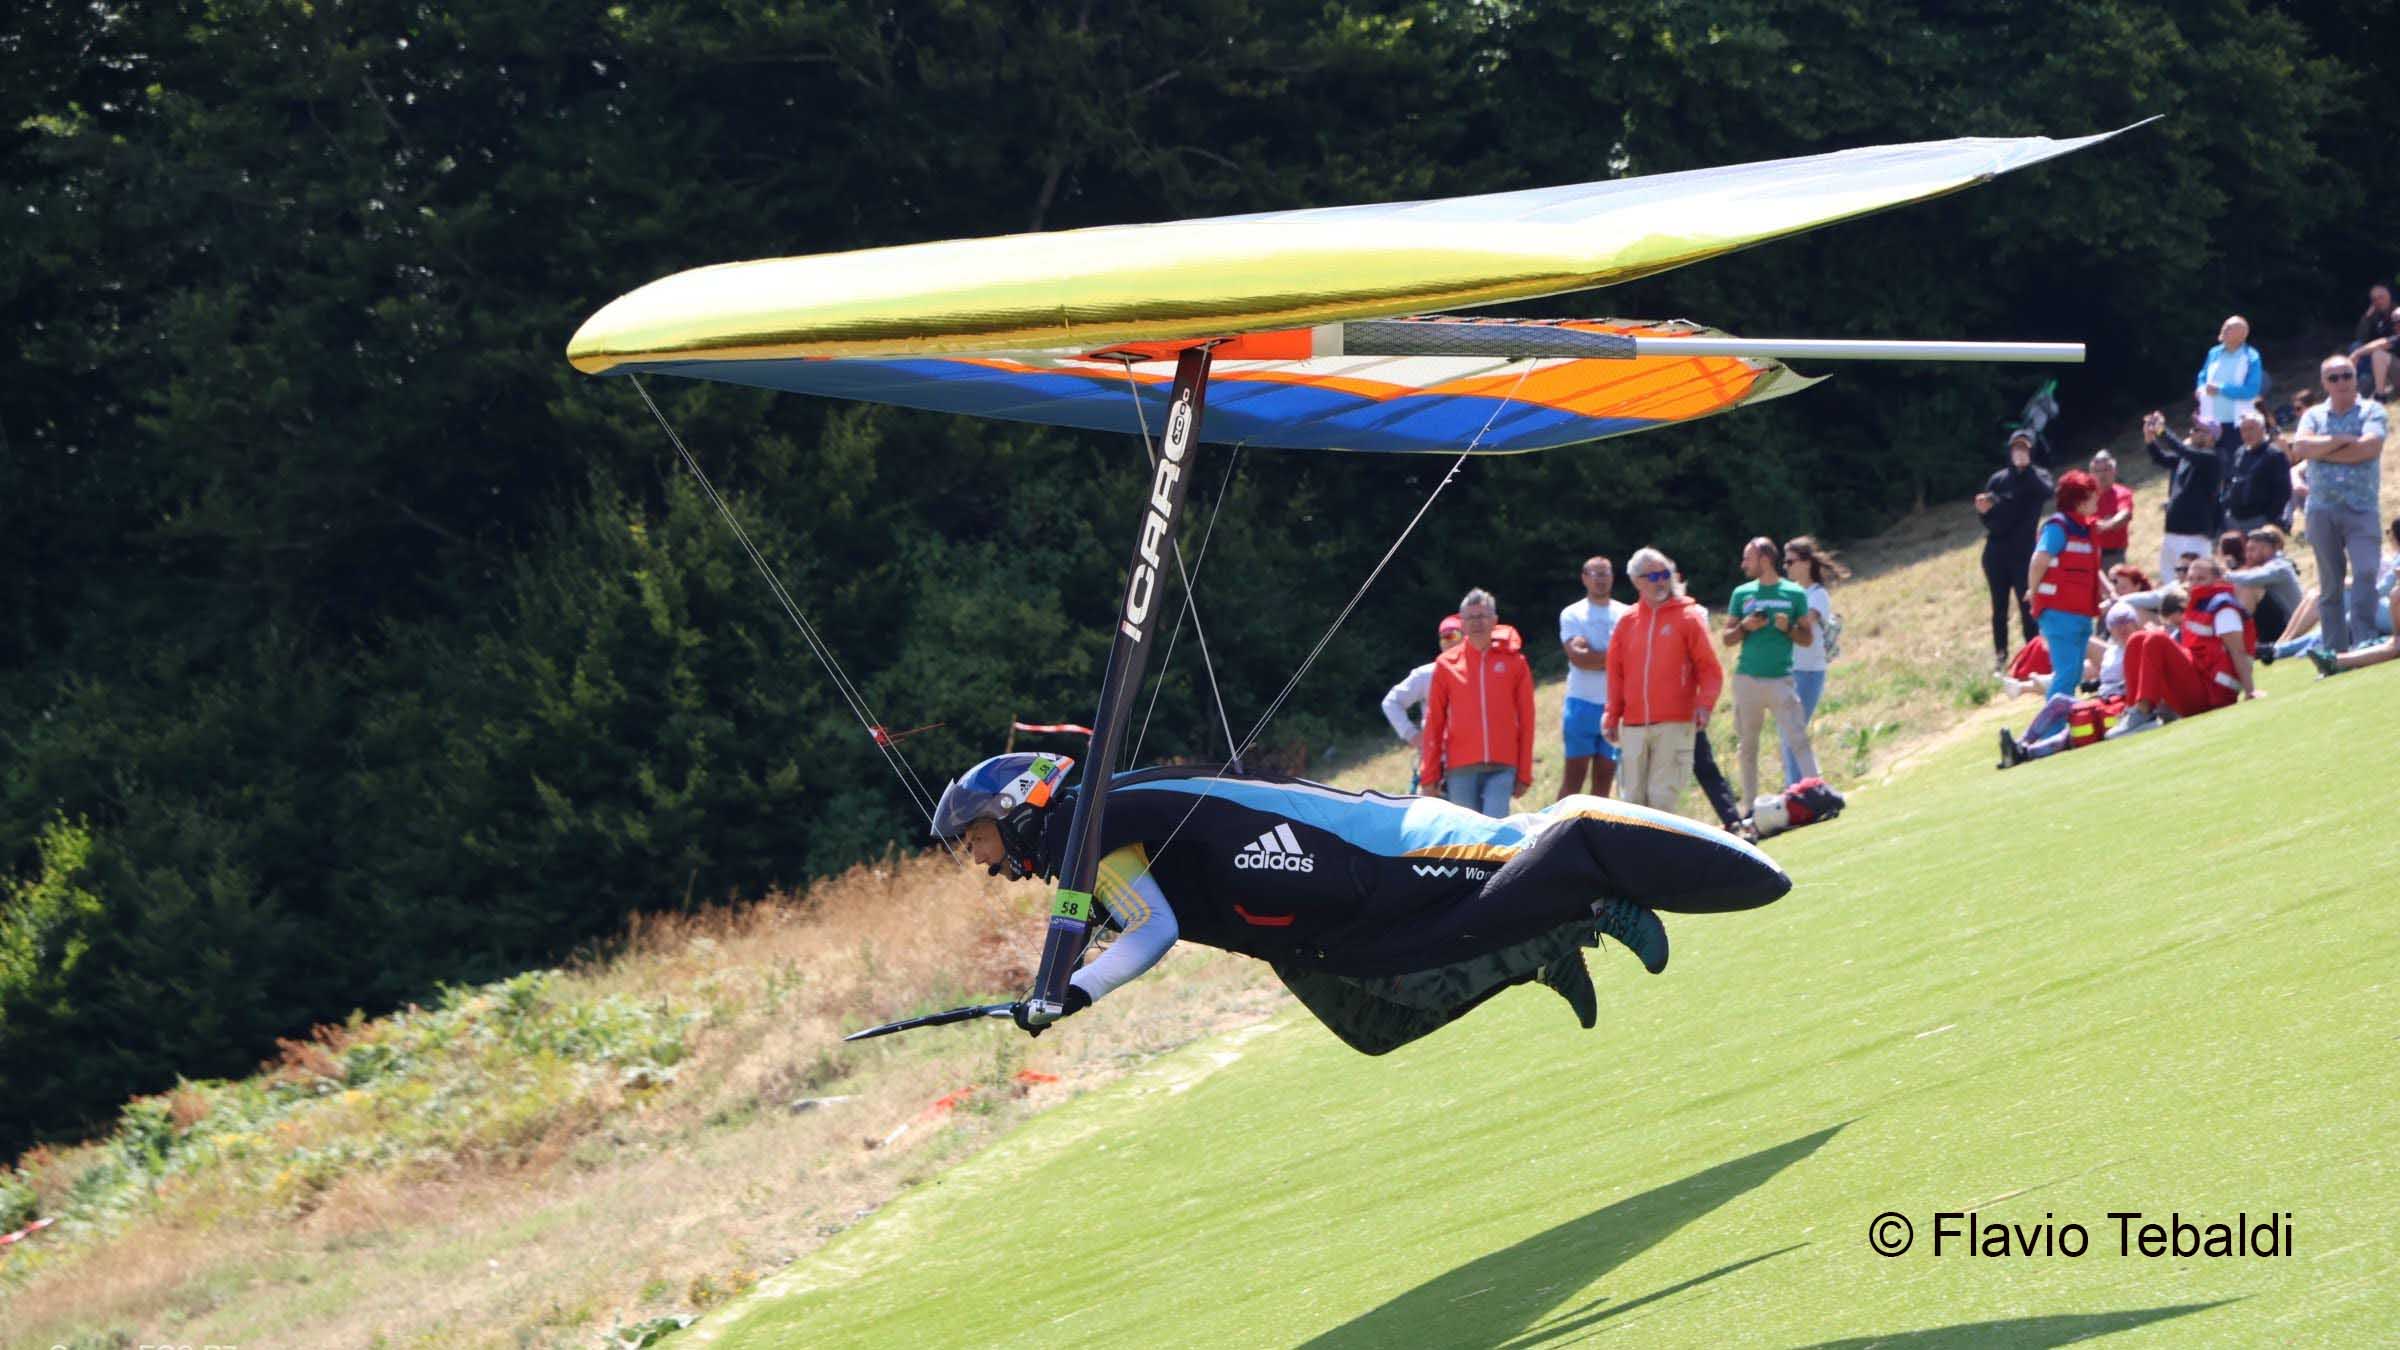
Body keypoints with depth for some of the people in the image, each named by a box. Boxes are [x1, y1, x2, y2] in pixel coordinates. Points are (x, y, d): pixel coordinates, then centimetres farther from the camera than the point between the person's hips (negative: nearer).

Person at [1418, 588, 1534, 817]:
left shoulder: (1513, 661, 5)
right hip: (1461, 770, 1)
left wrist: (1524, 774, 3)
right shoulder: (1446, 664, 6)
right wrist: (1429, 775, 4)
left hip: (1502, 768, -1)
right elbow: (1434, 722, 7)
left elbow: (1526, 719, 6)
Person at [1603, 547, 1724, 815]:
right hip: (1633, 726, 4)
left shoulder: (1688, 617, 2)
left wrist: (1704, 704, -16)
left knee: (1663, 796, -9)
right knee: (1632, 798, 3)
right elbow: (1616, 673, 14)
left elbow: (1710, 669, -1)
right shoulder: (1627, 622, 11)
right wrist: (1612, 717, 8)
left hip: (1674, 724, -4)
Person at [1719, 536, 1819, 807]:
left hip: (1781, 680, -3)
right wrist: (1745, 627, -9)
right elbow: (1726, 638, 10)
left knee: (1798, 740, -12)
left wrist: (1788, 628, -13)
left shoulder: (1795, 594, 3)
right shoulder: (1742, 593, 9)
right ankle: (1750, 805, 16)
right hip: (1747, 680, 3)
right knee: (1746, 744, 7)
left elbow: (1808, 638, 6)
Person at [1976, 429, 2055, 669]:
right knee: (1999, 607, 5)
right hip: (1996, 553, 3)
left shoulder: (2038, 477, 3)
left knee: (2028, 607, -8)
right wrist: (1984, 510, -14)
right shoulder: (1997, 480, 8)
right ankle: (2000, 655, 11)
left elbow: (2047, 491, -20)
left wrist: (2026, 468, -23)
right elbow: (1986, 515, 9)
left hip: (2024, 553, -3)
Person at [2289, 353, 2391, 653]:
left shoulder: (2371, 411, 6)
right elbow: (2300, 447, -4)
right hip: (2322, 509, 3)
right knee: (2329, 582, 4)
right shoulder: (2314, 415, 14)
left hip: (2362, 507, -3)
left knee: (2365, 571, -19)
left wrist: (2322, 450, -5)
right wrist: (2342, 440, -10)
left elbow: (2371, 447, -12)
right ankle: (2335, 650, 7)